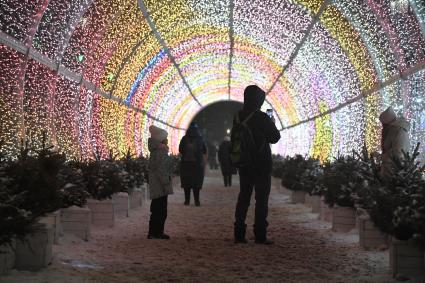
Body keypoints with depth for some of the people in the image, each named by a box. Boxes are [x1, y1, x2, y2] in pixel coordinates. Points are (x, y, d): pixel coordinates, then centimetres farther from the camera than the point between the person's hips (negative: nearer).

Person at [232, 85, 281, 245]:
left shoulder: (238, 117, 3)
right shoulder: (262, 118, -15)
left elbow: (234, 140, 10)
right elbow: (275, 138, -5)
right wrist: (272, 125, 13)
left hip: (244, 164, 5)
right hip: (262, 165, -5)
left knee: (243, 197, 11)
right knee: (261, 199, 0)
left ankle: (239, 234, 9)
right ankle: (260, 235, -2)